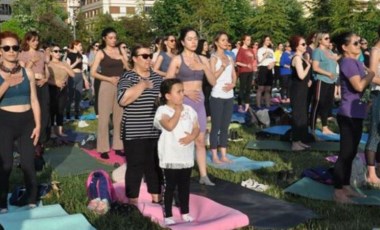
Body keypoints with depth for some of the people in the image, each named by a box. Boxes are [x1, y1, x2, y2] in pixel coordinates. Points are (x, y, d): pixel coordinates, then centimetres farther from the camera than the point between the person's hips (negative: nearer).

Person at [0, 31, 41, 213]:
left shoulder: (27, 73, 3)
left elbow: (34, 100, 5)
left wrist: (38, 125, 1)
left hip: (26, 121, 2)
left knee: (28, 164, 5)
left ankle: (32, 202, 19)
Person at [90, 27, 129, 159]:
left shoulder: (120, 51, 10)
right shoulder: (101, 53, 0)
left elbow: (128, 68, 8)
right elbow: (93, 73, -7)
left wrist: (122, 54, -4)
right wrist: (109, 79, -15)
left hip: (121, 86, 4)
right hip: (107, 86, -4)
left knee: (119, 117, 8)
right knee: (104, 117, -1)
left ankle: (117, 146, 17)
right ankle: (103, 148, 6)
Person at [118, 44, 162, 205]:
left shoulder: (157, 77, 11)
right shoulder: (127, 77, -7)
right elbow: (123, 100, -24)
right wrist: (143, 84, -22)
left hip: (156, 132, 6)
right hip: (134, 133, -5)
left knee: (156, 166, 13)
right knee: (135, 168, 1)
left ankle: (156, 198, 27)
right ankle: (133, 203, 13)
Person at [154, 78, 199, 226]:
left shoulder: (189, 110, 5)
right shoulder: (163, 110, -12)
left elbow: (196, 128, 6)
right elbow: (169, 126, -28)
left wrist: (192, 136, -15)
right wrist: (177, 111, -18)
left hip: (186, 156, 5)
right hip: (170, 157, -5)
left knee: (185, 186, 16)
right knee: (169, 186, 5)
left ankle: (185, 212, 30)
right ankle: (168, 215, 15)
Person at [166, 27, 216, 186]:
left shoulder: (202, 59, 8)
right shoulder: (177, 60, -5)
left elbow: (213, 82, 4)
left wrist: (204, 68, -10)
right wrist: (185, 92, -16)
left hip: (199, 102, 5)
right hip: (183, 102, -4)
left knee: (200, 140, 7)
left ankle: (203, 175, 12)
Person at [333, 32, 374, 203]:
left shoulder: (355, 62, 15)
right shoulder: (348, 62, -15)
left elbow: (364, 83, 20)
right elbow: (359, 86, -25)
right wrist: (372, 72, -12)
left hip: (356, 114, 10)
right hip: (349, 115, -10)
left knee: (351, 153, 14)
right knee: (346, 153, -5)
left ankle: (346, 186, 24)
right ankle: (338, 191, 2)